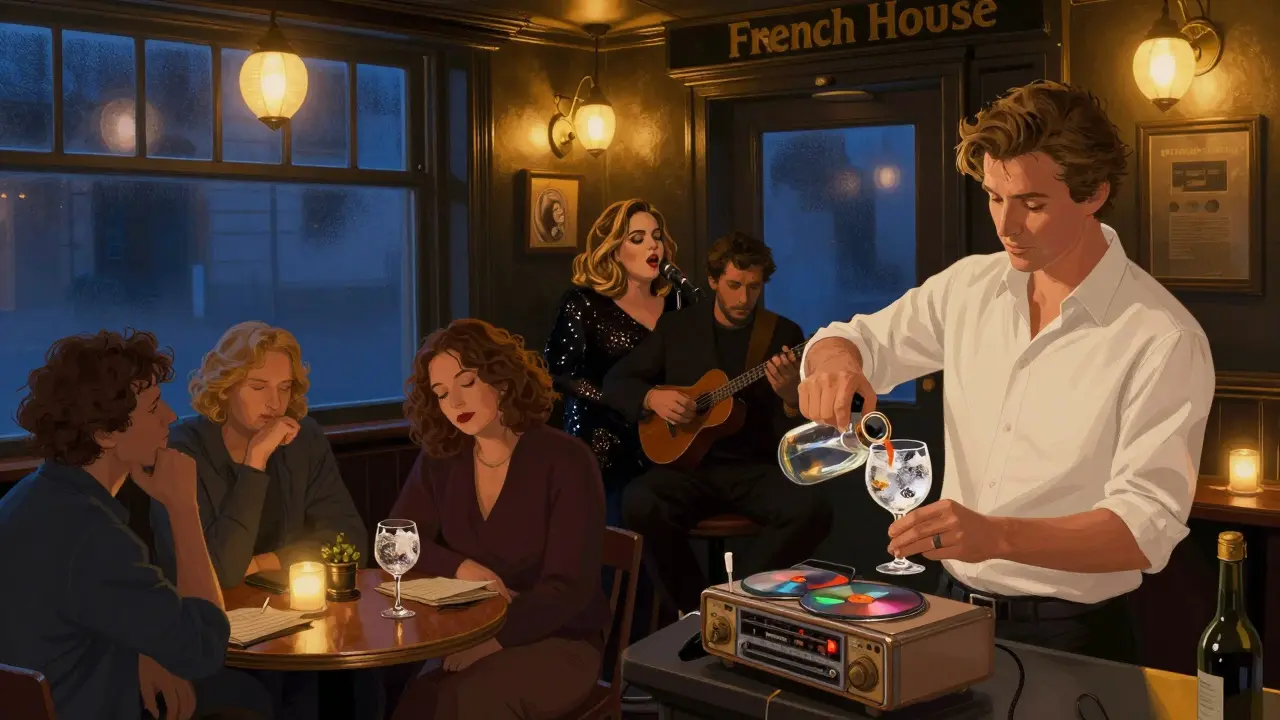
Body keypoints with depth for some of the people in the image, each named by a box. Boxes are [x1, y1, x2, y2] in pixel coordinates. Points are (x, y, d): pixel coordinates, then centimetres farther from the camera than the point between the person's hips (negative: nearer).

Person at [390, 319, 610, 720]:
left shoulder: (565, 460, -11)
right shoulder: (440, 460, 5)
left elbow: (568, 586, -16)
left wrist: (496, 641, -28)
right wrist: (461, 567, -13)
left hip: (558, 641, -4)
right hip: (466, 636, 4)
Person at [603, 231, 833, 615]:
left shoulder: (785, 334, 3)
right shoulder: (676, 326, 6)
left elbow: (801, 433, -1)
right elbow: (615, 381, 11)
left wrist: (791, 397, -24)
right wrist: (652, 397, -11)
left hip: (755, 468, 0)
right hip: (691, 463, 0)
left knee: (812, 508, -30)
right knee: (639, 503, -32)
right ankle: (696, 608, -10)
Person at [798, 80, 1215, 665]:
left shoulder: (1163, 340, -14)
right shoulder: (970, 286, 2)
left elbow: (1148, 526, -19)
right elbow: (862, 339, 12)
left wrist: (997, 535, -35)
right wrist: (835, 361, -13)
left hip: (1068, 634, -3)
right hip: (954, 606, 4)